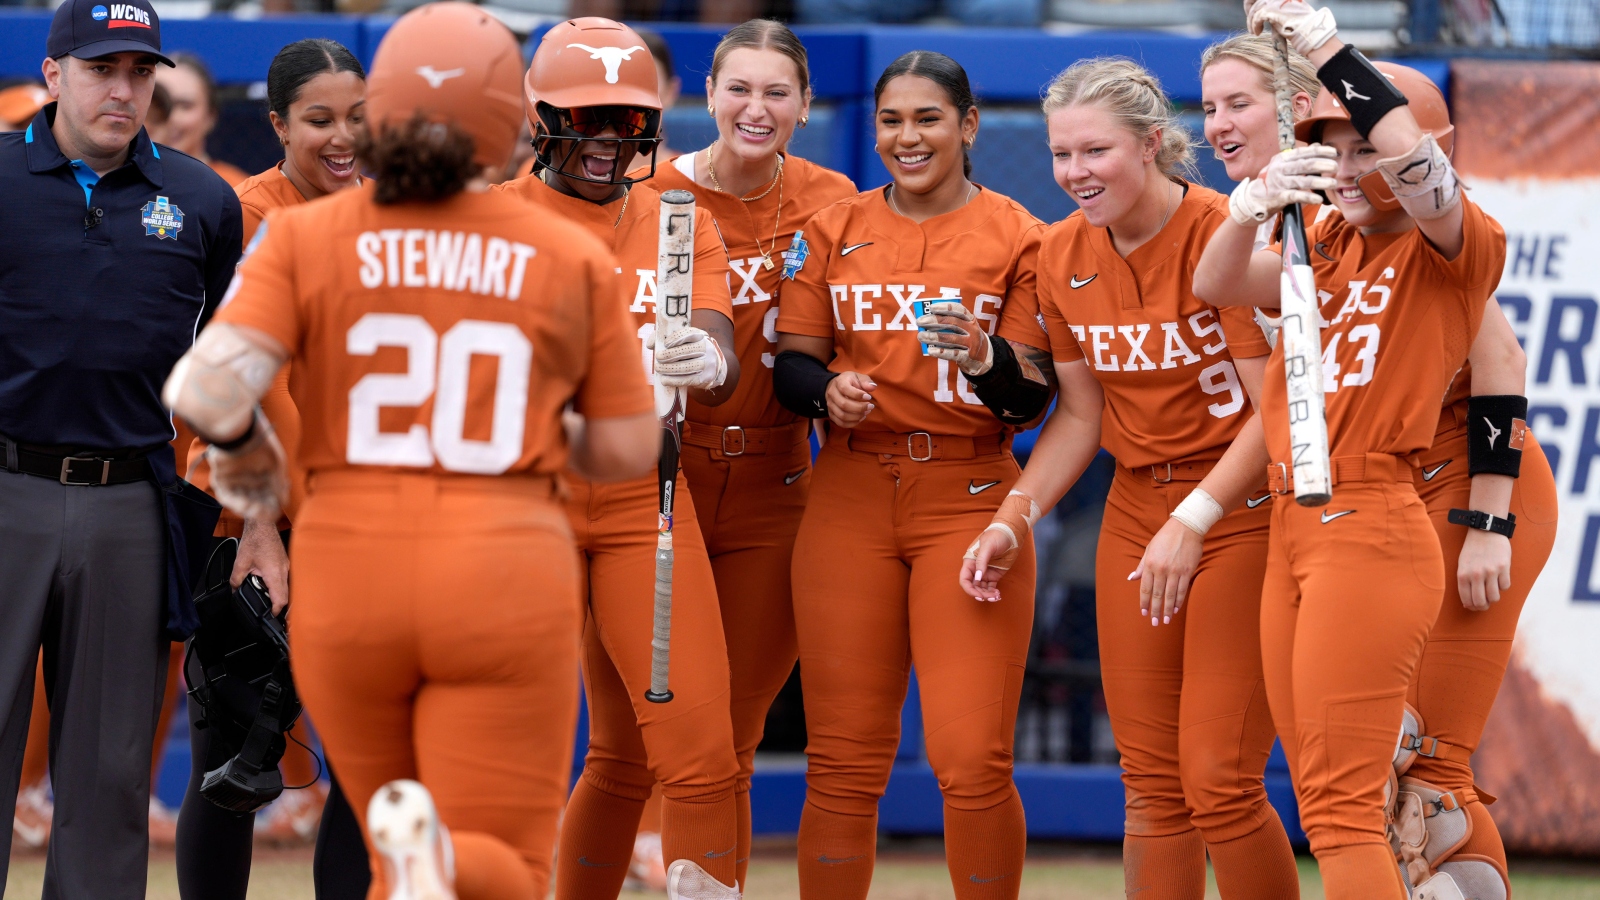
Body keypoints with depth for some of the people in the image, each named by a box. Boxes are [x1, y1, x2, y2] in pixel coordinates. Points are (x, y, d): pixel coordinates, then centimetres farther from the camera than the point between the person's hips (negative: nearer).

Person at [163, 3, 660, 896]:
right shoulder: (575, 260, 1)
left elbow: (207, 388, -13)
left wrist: (242, 445, 8)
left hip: (348, 583, 2)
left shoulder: (306, 237, -1)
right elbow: (629, 449, 5)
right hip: (507, 582, -2)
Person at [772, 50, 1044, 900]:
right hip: (850, 499, 2)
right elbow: (791, 362, 10)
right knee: (842, 760, 0)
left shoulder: (1015, 236, 3)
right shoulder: (833, 231, 11)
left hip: (969, 498, -2)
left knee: (972, 761, -11)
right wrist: (828, 390, -13)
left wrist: (983, 358, -21)